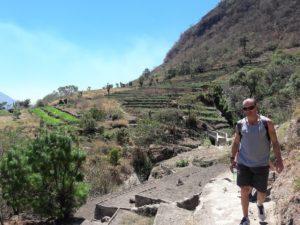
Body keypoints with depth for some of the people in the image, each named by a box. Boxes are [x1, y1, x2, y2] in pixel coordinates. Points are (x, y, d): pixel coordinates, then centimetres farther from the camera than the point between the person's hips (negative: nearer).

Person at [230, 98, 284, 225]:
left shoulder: (266, 123, -10)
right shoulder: (240, 125, -4)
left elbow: (275, 142, -5)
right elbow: (236, 142, 7)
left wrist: (279, 160, -11)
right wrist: (232, 159, 5)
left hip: (261, 165, -1)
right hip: (243, 163, 1)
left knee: (262, 193, 10)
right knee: (244, 191, 0)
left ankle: (260, 205, 46)